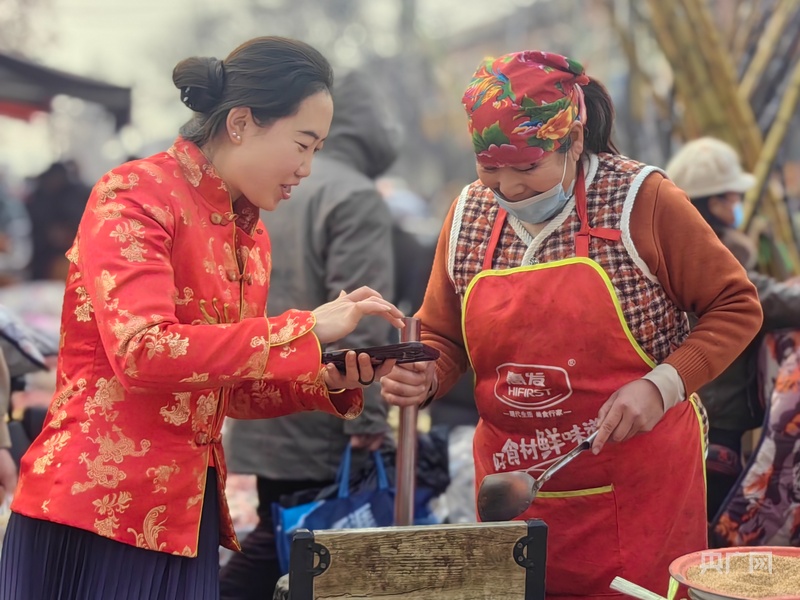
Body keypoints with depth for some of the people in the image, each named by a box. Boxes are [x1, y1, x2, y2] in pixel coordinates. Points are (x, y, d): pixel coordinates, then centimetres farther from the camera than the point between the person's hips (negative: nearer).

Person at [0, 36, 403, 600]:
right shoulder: (135, 195, -11)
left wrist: (329, 381, -1)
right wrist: (306, 330, -21)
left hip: (191, 510, 7)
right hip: (98, 510, -7)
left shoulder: (251, 235, 12)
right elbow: (141, 351, -25)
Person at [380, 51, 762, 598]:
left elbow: (736, 306, -3)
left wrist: (662, 385, -15)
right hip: (513, 488, 4)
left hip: (637, 487, -4)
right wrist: (424, 378, -9)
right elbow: (443, 339, 13)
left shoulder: (642, 199, -9)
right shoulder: (468, 215, 4)